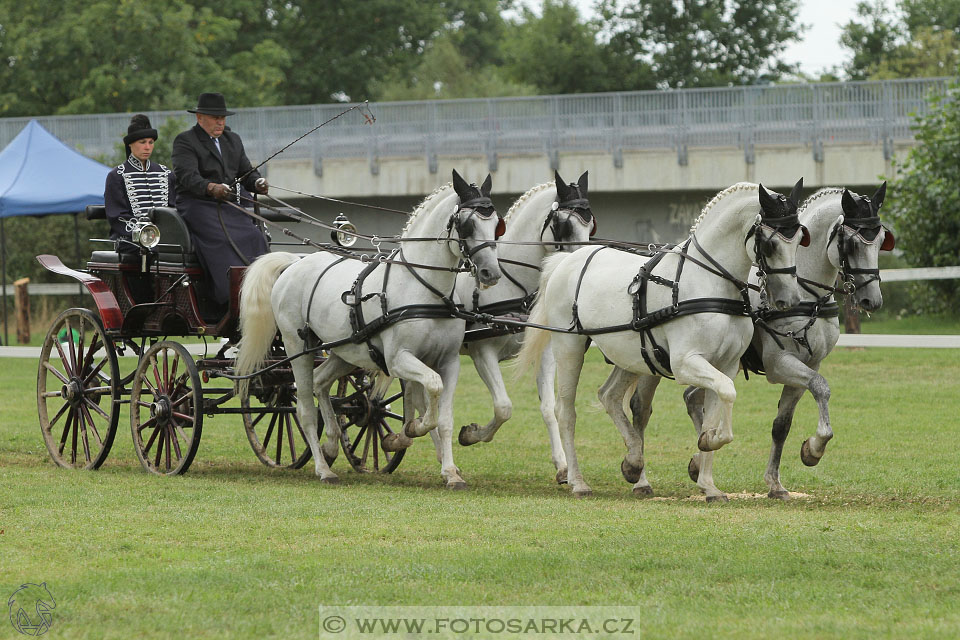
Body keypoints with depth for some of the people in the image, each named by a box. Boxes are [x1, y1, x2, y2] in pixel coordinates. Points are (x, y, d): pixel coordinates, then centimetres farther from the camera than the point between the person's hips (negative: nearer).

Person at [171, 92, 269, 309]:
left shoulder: (233, 140, 23)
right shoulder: (185, 142, 0)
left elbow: (246, 171, 20)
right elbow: (188, 176, -15)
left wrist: (257, 182, -5)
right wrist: (211, 188, -34)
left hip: (233, 205, 6)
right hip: (199, 206, -6)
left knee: (254, 238, -19)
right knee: (224, 241, -29)